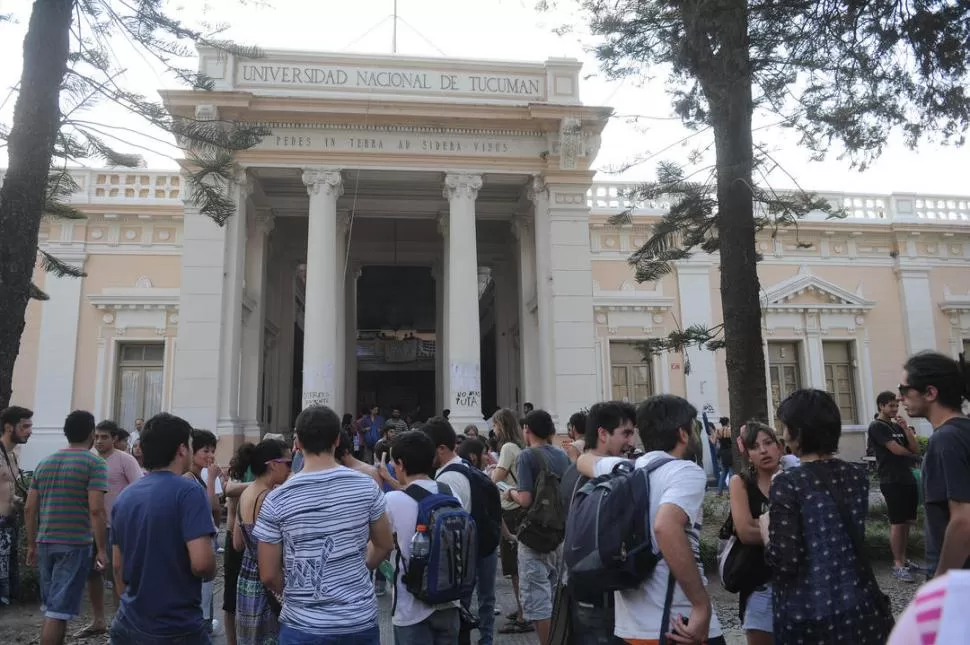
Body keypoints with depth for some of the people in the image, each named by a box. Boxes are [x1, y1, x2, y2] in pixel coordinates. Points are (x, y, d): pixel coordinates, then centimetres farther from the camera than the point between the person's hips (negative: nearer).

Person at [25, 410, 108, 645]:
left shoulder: (44, 463, 11)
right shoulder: (95, 463, -10)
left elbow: (30, 508, 11)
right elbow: (96, 510, -17)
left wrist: (32, 544, 19)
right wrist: (102, 549, -11)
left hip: (45, 542, 6)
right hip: (75, 544, -6)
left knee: (53, 606, 19)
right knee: (58, 610, -3)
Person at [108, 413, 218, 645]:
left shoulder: (124, 497, 4)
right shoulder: (188, 492, -17)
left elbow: (118, 566, 11)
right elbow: (201, 563, -26)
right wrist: (211, 572, -5)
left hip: (128, 625, 6)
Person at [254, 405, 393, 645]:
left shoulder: (277, 500, -12)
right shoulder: (366, 486, -7)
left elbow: (269, 576, -6)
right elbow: (384, 546, 5)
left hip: (303, 625, -2)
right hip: (361, 620, 2)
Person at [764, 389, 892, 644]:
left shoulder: (787, 484, -20)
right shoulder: (857, 475, 0)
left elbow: (784, 561, -22)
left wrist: (766, 528, -4)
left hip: (808, 615, -5)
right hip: (859, 605, 6)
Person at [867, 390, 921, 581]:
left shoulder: (897, 426, 15)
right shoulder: (877, 426, -8)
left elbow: (915, 448, 7)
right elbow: (896, 449, -15)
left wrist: (906, 428, -4)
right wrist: (912, 454, 5)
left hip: (908, 478, 7)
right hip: (892, 481, -7)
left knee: (907, 521, 11)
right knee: (897, 523, -6)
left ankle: (903, 558, 21)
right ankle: (897, 565, -2)